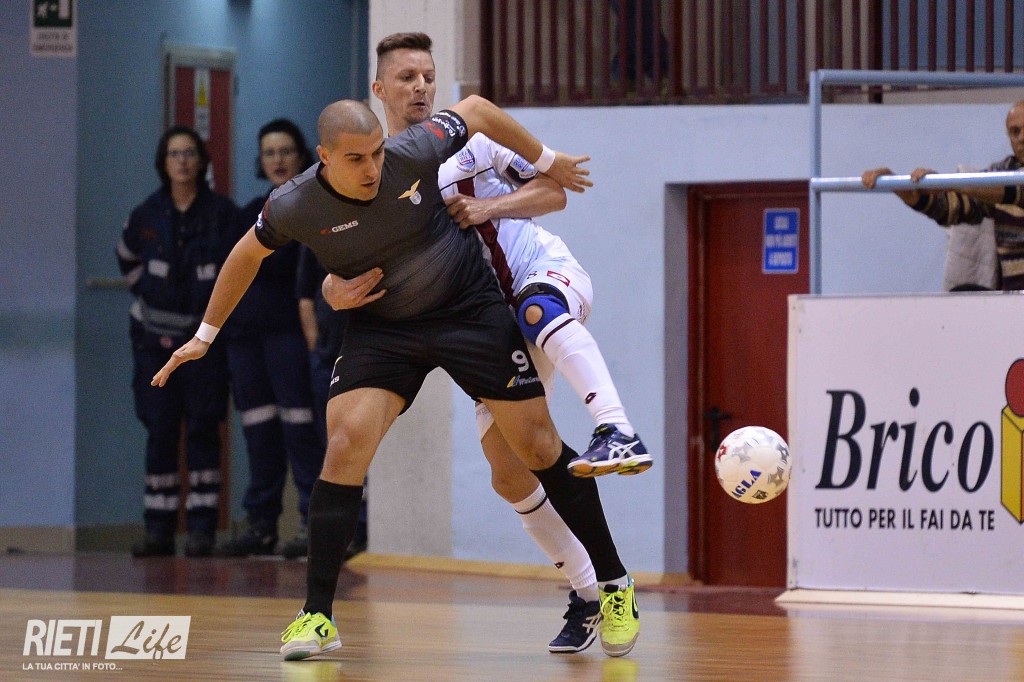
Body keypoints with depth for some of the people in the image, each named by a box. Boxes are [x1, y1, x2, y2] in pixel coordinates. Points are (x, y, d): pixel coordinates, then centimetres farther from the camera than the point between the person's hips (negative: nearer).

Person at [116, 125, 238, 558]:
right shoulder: (146, 216, 3)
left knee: (202, 429, -4)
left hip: (206, 337, -2)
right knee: (159, 429, 1)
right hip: (156, 335, 2)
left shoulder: (223, 214, -4)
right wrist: (151, 295, 10)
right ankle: (158, 529, 4)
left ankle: (202, 527, -1)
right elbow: (128, 261, 20)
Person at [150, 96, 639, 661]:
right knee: (345, 447, -19)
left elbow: (477, 109, -4)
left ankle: (615, 582, 16)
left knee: (539, 447, 0)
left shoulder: (414, 153, -24)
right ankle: (317, 616, -11)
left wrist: (546, 162, 7)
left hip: (470, 309, 0)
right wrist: (205, 335, 10)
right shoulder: (294, 207, -19)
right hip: (380, 328, 0)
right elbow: (247, 255, 3)